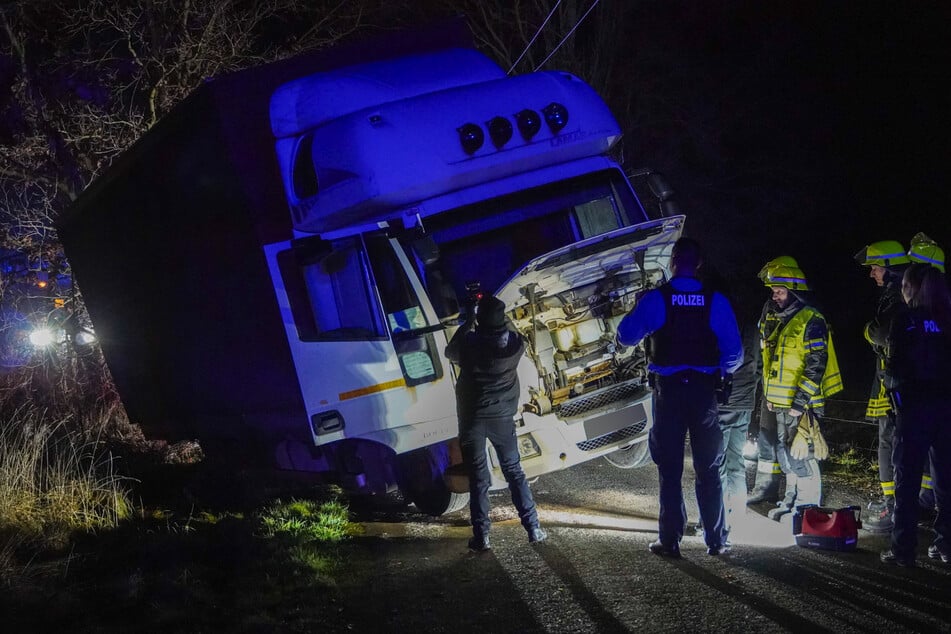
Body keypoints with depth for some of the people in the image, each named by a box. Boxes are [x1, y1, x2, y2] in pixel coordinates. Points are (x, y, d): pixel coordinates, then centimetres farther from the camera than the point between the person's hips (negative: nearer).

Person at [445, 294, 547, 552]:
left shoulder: (469, 342, -17)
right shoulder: (514, 343, -10)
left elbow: (450, 353, 5)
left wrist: (467, 324, 12)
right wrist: (497, 320, 21)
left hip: (472, 418, -2)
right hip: (502, 416, 2)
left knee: (478, 478, 4)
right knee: (514, 473, 13)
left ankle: (481, 536, 4)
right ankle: (533, 528, 13)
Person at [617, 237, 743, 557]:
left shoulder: (655, 299, -8)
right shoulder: (716, 302, -4)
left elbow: (626, 336, -5)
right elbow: (734, 352, -3)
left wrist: (638, 314, 15)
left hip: (668, 390, -1)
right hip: (704, 390, 1)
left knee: (670, 470, 7)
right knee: (708, 470, 11)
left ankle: (670, 540, 7)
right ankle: (716, 540, 13)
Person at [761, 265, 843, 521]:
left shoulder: (811, 321, -14)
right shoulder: (784, 322, 16)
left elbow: (816, 365, -19)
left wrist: (800, 401, -21)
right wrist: (770, 395, 20)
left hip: (801, 404, -10)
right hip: (783, 403, 10)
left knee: (802, 456, -7)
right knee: (786, 454, 17)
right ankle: (791, 502, 29)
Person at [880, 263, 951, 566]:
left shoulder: (905, 322, -10)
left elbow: (894, 368, -10)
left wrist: (891, 381, 10)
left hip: (914, 407, -5)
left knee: (907, 477, 1)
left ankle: (903, 549, 1)